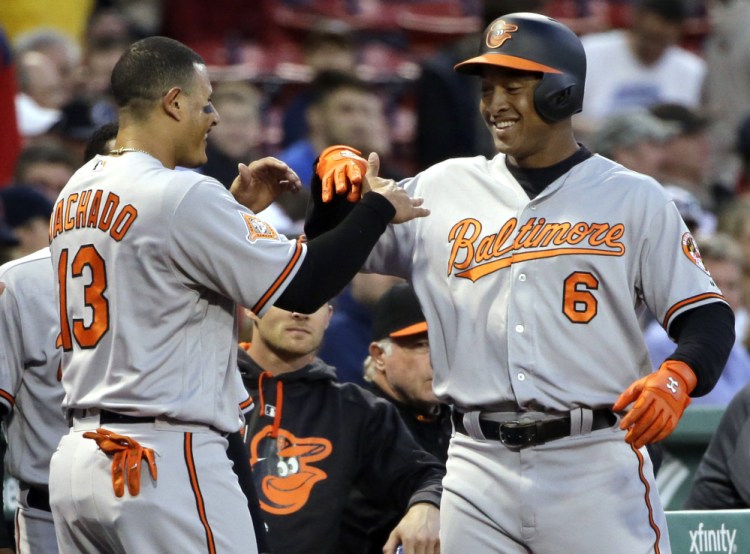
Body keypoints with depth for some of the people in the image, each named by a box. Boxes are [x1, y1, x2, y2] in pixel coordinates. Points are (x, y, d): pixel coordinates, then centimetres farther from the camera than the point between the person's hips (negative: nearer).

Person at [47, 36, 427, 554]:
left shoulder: (76, 193, 13)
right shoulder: (184, 196, -13)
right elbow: (303, 287, -11)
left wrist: (235, 206, 24)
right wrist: (378, 209, 2)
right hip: (168, 462, -9)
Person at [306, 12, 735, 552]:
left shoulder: (634, 199, 5)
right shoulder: (443, 190, 13)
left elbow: (708, 316, 0)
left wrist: (675, 377, -22)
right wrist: (337, 175, -3)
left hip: (596, 465, -3)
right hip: (478, 473, 3)